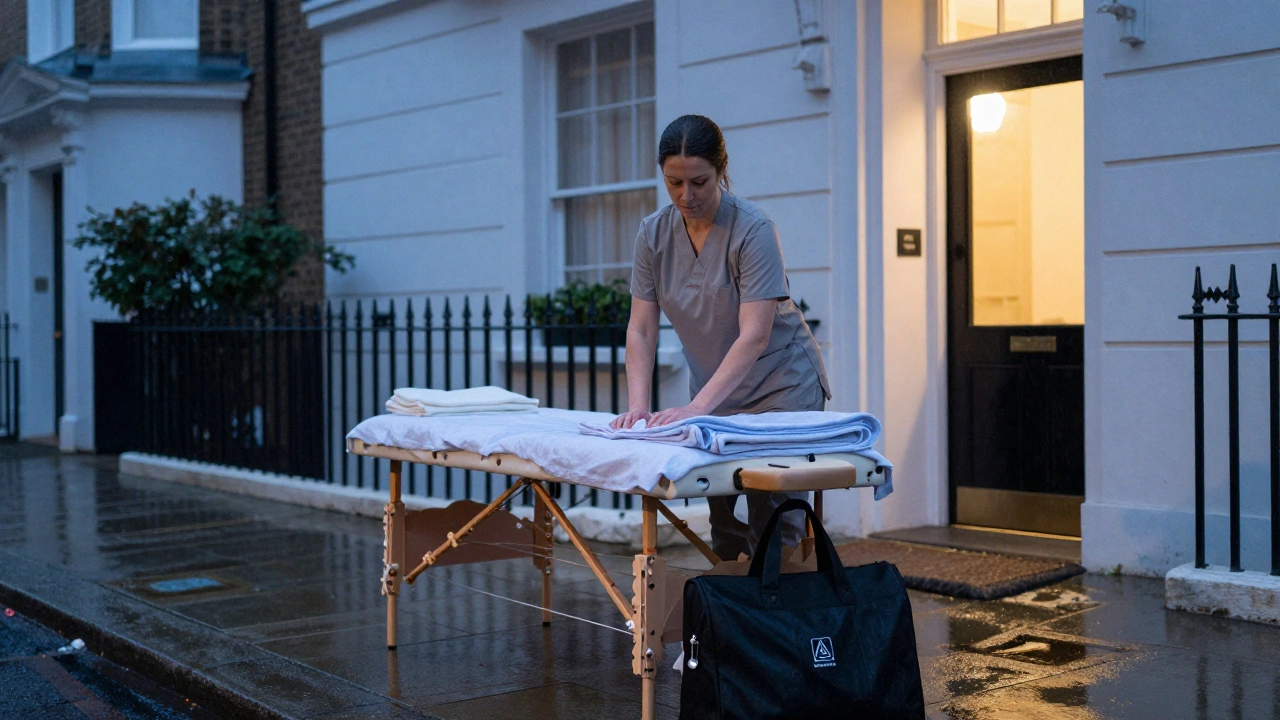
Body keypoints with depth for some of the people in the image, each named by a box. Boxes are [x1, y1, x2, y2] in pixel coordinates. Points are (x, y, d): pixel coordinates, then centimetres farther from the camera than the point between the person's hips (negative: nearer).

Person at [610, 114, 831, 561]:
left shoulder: (753, 230, -20)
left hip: (781, 388, -5)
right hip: (712, 395, 5)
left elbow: (754, 337, -27)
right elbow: (641, 329, -5)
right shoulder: (654, 234, -4)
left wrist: (696, 408, -35)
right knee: (722, 526, 5)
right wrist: (637, 405, -20)